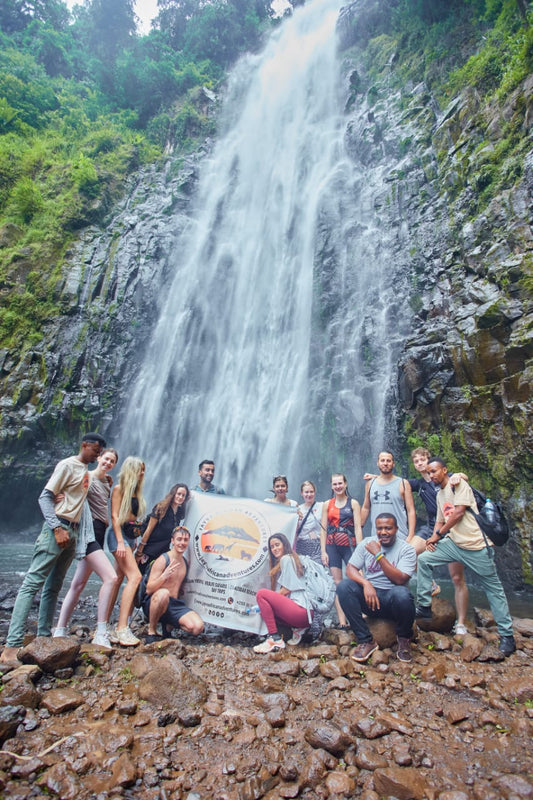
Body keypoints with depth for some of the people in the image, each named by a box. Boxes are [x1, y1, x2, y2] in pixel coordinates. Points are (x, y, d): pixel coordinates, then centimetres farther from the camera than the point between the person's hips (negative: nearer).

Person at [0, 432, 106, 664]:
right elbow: (45, 497, -12)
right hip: (57, 529, -8)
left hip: (72, 533, 8)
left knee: (53, 587, 12)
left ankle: (43, 638, 19)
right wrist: (57, 528, -20)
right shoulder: (67, 465, -6)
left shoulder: (85, 471, 19)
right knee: (33, 583, -8)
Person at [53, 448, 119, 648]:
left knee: (78, 583, 12)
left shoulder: (107, 481, 17)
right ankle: (100, 634, -11)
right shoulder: (87, 476, -6)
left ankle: (60, 631, 21)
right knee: (110, 577, -17)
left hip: (100, 533, 8)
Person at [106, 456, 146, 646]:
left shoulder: (136, 491, 16)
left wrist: (134, 540, 15)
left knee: (119, 579, 8)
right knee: (135, 576, -17)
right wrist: (120, 542, -18)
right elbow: (115, 516, -11)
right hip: (119, 534, -8)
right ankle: (122, 629, -16)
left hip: (129, 537, 8)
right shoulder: (119, 488, -5)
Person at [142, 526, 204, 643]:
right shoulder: (163, 560, -9)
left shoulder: (185, 562, 10)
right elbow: (149, 589, -15)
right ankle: (151, 631, -14)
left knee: (198, 627, -18)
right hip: (153, 604, -5)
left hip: (175, 604, 5)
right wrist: (164, 576, -30)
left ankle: (168, 626, 11)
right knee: (164, 593, -40)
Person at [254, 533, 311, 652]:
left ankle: (275, 639, -16)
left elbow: (287, 589, -10)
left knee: (261, 594, -14)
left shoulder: (286, 558, -3)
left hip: (301, 610, -10)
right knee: (265, 609, 15)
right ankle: (297, 628, 8)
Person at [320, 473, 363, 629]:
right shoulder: (327, 505, 9)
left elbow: (357, 527, -3)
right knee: (337, 583, 1)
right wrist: (323, 551, 1)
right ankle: (342, 621, 4)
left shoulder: (353, 503, 3)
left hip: (349, 545, -2)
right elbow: (323, 529, 7)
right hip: (332, 547, 2)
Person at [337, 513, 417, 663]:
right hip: (369, 595, 3)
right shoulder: (366, 544, 3)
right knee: (343, 586, -24)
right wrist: (366, 584, -22)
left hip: (392, 599, -2)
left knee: (401, 594, -36)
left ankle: (404, 639, -3)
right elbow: (350, 568, -3)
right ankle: (366, 641, -13)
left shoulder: (407, 549, -5)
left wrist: (378, 554, -20)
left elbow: (400, 579, -17)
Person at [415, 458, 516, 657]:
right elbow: (440, 521, 18)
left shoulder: (459, 484, -7)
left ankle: (507, 636, 18)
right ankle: (424, 607, 4)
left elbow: (459, 512, -15)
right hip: (453, 543, 7)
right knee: (424, 560, -4)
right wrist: (433, 538, -2)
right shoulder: (439, 494, 16)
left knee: (493, 589, 4)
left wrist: (438, 534, -8)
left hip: (475, 545, -7)